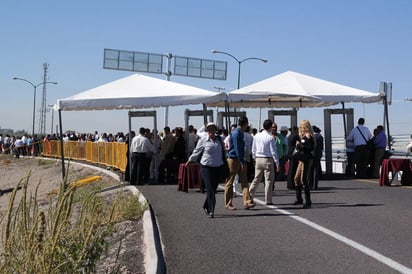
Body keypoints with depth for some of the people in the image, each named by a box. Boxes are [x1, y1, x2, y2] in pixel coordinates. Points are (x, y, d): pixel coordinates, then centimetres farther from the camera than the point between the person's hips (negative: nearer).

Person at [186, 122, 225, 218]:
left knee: (214, 189, 8)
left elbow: (223, 151, 22)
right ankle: (211, 211, -8)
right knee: (210, 189, -10)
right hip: (206, 167, -4)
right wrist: (190, 160, 18)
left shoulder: (219, 139, 8)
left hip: (218, 167, 4)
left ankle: (206, 206, 29)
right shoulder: (203, 140, -3)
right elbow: (197, 151, 10)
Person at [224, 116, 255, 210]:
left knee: (244, 181, 1)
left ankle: (246, 202, -1)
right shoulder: (236, 133, -17)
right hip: (233, 159, -9)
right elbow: (237, 149, -22)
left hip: (240, 160, 9)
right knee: (229, 183, 3)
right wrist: (242, 162, -23)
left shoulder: (240, 133, 12)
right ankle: (228, 204, 11)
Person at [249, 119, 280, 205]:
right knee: (269, 180, 3)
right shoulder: (270, 138, -13)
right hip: (268, 160, -5)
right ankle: (268, 200, 6)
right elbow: (273, 152, -12)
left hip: (258, 159, 5)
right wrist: (277, 164, -6)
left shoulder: (256, 136, 4)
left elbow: (253, 150, 10)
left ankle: (249, 197, 11)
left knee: (256, 179, 14)